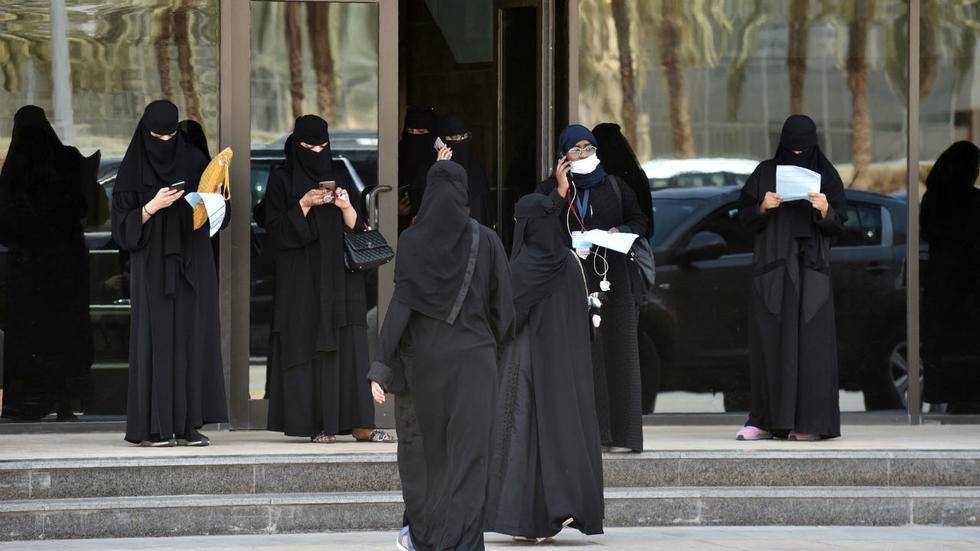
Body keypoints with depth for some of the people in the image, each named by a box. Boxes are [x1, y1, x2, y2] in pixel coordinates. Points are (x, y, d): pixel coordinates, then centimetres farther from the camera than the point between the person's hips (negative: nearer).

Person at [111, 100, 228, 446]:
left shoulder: (195, 163, 7)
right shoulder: (133, 170, -1)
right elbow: (123, 226, -5)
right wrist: (152, 206, -19)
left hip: (192, 265, 3)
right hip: (152, 268, -3)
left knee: (192, 339, 0)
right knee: (156, 341, -6)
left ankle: (188, 424, 2)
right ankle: (153, 427, -6)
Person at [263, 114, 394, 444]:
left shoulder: (338, 179, 15)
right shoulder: (282, 179, 3)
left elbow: (357, 229, 12)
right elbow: (275, 229, -4)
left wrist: (346, 207, -7)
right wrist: (305, 204, -15)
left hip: (339, 277, 4)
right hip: (302, 278, -4)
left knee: (348, 346, -4)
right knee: (308, 348, -7)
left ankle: (359, 424, -7)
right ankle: (316, 425, -5)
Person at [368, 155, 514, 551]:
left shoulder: (412, 241, -7)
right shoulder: (486, 241, -3)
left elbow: (401, 305, -13)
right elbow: (503, 306, 0)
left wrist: (381, 369, -13)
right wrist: (494, 345, 20)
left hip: (422, 358, 0)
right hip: (474, 360, 0)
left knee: (419, 445, 19)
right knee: (467, 456, -1)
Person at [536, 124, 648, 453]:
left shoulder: (614, 187, 13)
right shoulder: (550, 189, 10)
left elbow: (639, 221, 15)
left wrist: (620, 231, -5)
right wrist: (561, 192, -8)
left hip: (611, 280, 1)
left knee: (613, 351, -4)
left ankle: (619, 433, -5)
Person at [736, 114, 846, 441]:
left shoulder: (825, 175, 5)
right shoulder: (765, 173, 8)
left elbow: (839, 224, 1)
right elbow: (745, 216, 6)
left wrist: (825, 210, -19)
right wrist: (762, 207, -14)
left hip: (810, 265, -1)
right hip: (772, 265, 1)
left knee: (809, 339, -5)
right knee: (770, 338, -1)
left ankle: (811, 420, -4)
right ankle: (767, 418, 2)